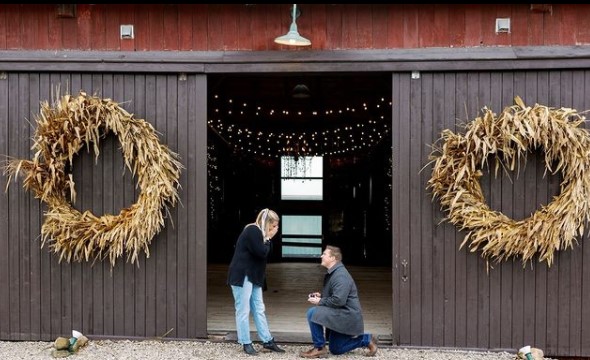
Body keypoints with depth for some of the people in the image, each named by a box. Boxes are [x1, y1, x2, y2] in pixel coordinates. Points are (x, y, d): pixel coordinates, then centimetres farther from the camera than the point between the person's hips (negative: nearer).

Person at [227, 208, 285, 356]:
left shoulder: (258, 232, 16)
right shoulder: (253, 230, -16)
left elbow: (267, 253, 14)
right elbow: (262, 253, -20)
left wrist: (268, 238, 1)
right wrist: (268, 238, -7)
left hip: (253, 277, 10)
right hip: (242, 276, -10)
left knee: (259, 310, 11)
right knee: (243, 310, -2)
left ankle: (267, 341, 16)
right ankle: (246, 343, 5)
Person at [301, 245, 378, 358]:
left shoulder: (340, 276, -21)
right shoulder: (332, 273, 12)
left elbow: (339, 300, -30)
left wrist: (320, 301, -19)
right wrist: (321, 295, 7)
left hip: (347, 315, -11)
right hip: (341, 315, 11)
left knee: (313, 313, -24)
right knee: (335, 350, 17)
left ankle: (319, 348, -12)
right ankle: (367, 340, 22)